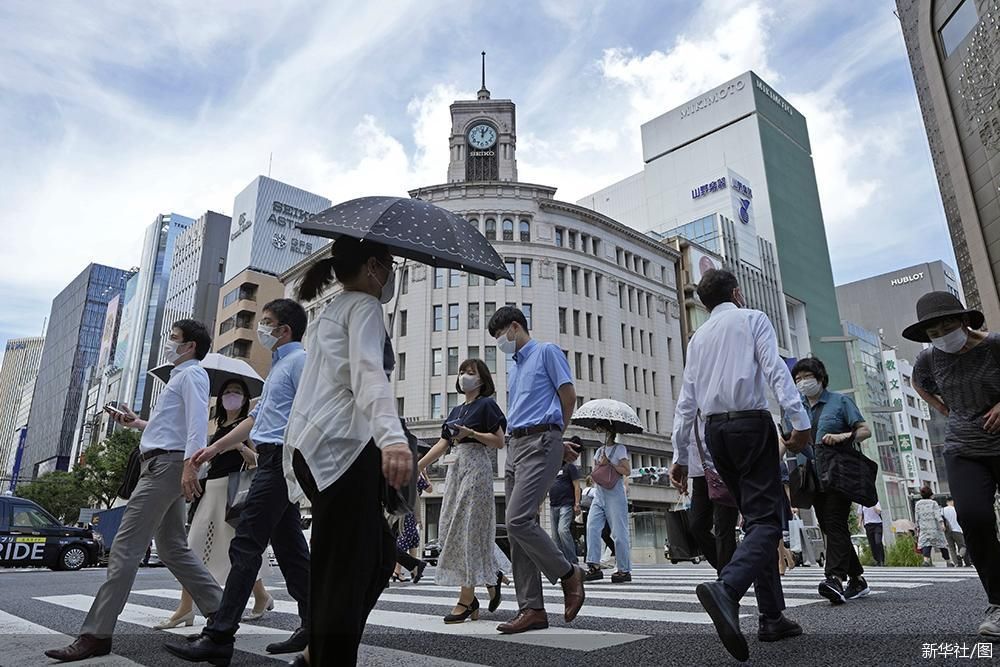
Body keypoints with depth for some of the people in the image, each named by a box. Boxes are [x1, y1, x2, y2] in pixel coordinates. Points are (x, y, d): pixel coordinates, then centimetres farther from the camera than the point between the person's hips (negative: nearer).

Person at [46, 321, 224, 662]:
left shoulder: (192, 373, -5)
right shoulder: (181, 377, 26)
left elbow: (197, 421, -20)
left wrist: (190, 464, -31)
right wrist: (137, 423, 31)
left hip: (167, 463, -11)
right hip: (162, 464, 11)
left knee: (126, 546, -10)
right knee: (173, 548, 10)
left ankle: (96, 634, -7)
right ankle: (220, 613, 13)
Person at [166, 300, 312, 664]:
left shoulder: (299, 360, -6)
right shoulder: (279, 365, 24)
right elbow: (255, 418, 29)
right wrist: (215, 448, 27)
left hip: (281, 458, -10)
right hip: (274, 460, 10)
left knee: (246, 546, -8)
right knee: (289, 548, 10)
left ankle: (219, 635, -3)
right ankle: (313, 627, 15)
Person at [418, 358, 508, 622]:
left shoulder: (486, 405, -2)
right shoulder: (456, 410, 19)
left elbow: (499, 441, -8)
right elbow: (442, 444, 15)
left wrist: (471, 433, -18)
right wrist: (417, 466, 7)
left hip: (477, 465, -8)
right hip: (457, 466, 8)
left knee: (468, 529, -8)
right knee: (450, 528, 4)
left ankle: (466, 600, -4)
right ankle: (490, 579, 17)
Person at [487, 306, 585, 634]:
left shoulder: (547, 352, 3)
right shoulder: (513, 369, 25)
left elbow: (568, 395, -2)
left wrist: (554, 434, 7)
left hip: (539, 443, -8)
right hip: (515, 446, 8)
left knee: (518, 520, -18)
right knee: (517, 527, 2)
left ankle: (568, 574, 2)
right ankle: (531, 608, 6)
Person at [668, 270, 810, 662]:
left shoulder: (698, 337, 19)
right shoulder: (752, 319, 6)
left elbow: (686, 401, 16)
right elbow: (775, 368, -11)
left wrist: (680, 456, 17)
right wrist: (800, 420, -16)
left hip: (715, 430, 6)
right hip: (751, 423, -5)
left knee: (755, 518, 13)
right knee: (765, 520, -9)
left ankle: (772, 618, 12)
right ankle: (726, 588, -34)